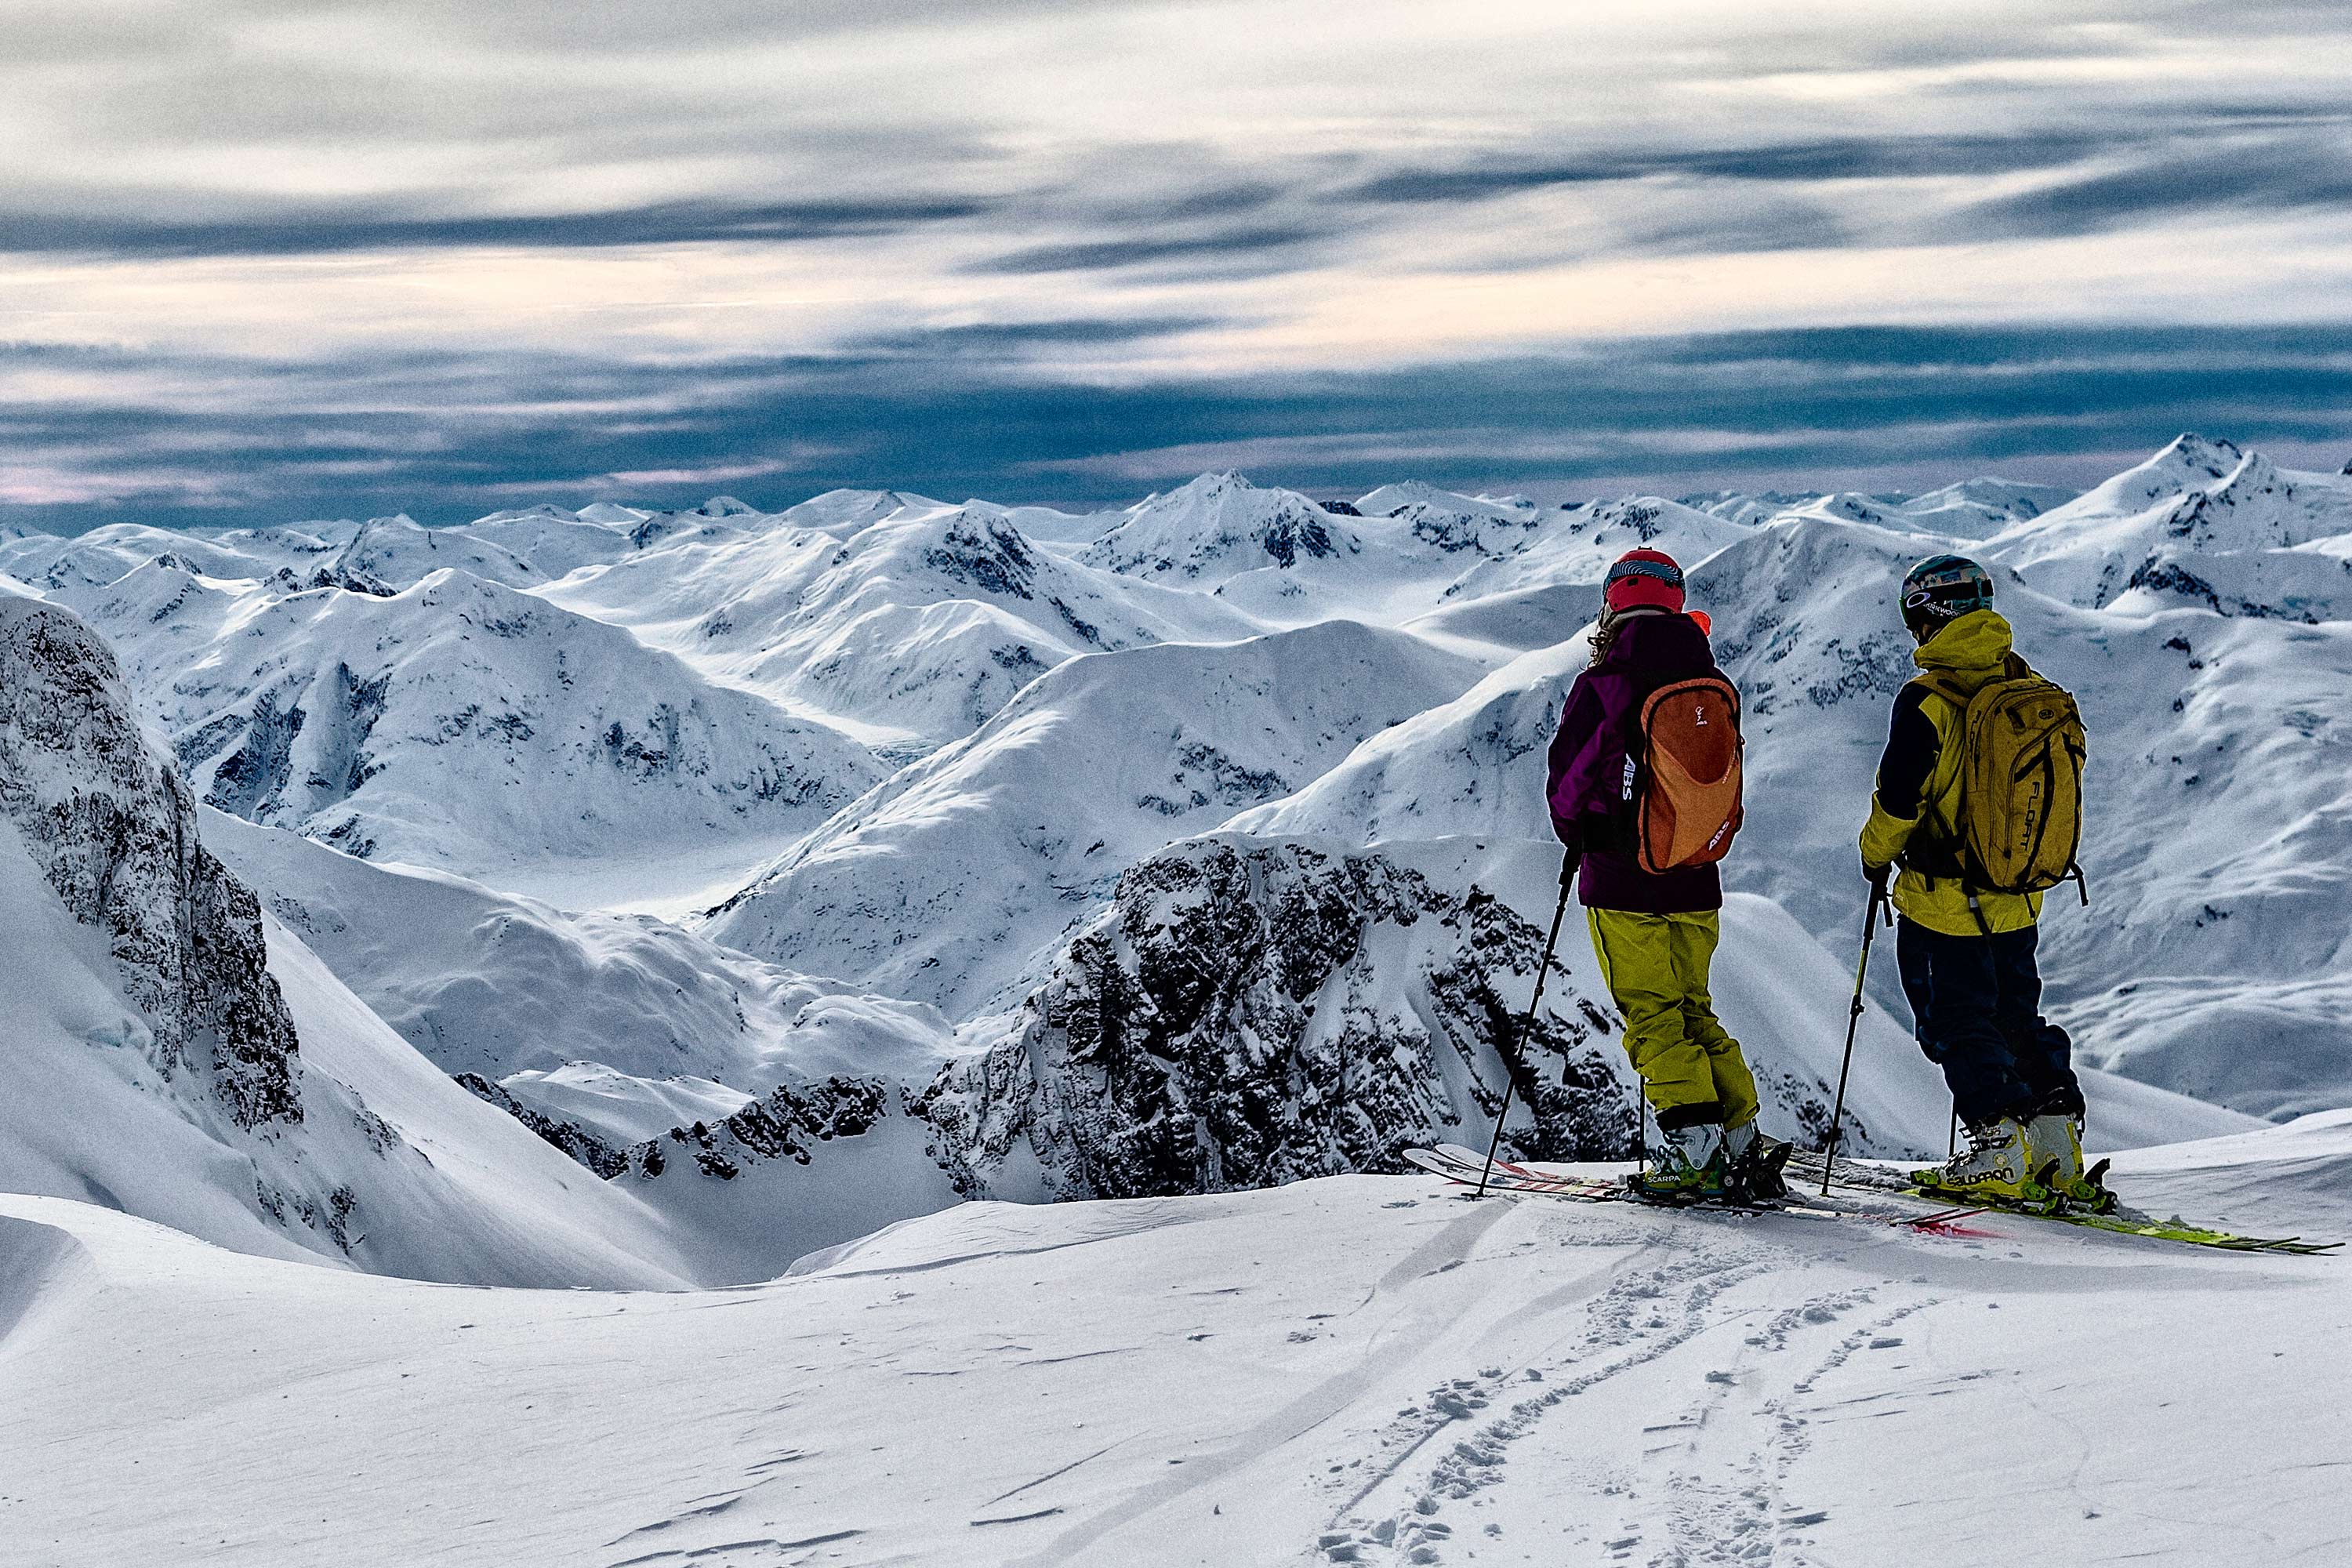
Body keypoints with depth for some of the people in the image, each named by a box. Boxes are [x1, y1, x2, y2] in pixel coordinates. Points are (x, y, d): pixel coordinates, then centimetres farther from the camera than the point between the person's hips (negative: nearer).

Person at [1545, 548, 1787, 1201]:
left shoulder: (1602, 685, -12)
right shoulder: (1714, 688, 3)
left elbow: (1568, 780, -6)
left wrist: (1576, 840, 13)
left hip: (1621, 879, -5)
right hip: (1694, 881, 5)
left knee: (1652, 1016, 1)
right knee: (1693, 1011, 16)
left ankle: (1693, 1147, -9)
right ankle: (1744, 1140, 10)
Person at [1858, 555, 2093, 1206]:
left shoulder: (1926, 699, -18)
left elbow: (1900, 794, -16)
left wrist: (1876, 853, 3)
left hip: (1944, 898, -6)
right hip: (2019, 897, 6)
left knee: (1957, 1023, 3)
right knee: (2018, 1015, 17)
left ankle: (2001, 1153, -3)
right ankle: (2058, 1144, 13)